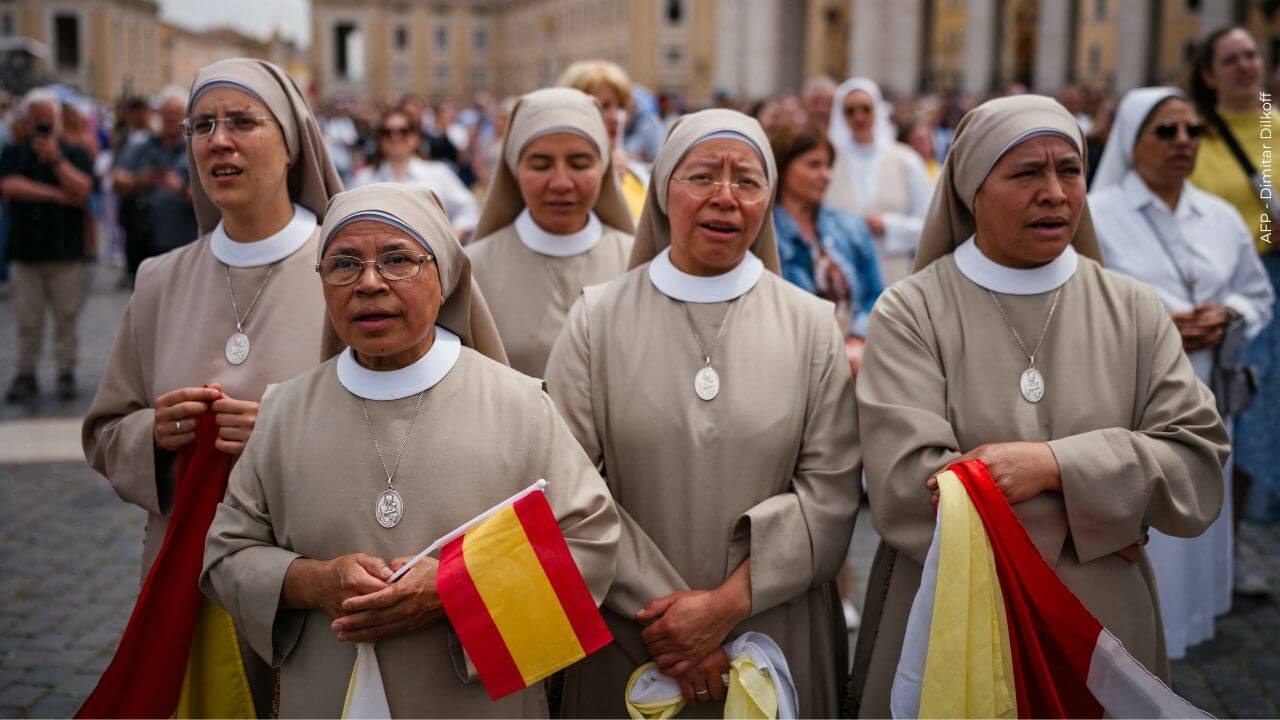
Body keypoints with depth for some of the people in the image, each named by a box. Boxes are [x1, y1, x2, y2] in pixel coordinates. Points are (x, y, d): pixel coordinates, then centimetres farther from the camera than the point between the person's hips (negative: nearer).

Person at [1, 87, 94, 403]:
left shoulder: (75, 154, 7)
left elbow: (83, 190, -8)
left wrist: (56, 159, -14)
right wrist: (58, 195, -11)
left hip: (65, 251, -1)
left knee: (66, 318, 2)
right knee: (28, 319, 5)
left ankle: (66, 373, 10)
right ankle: (26, 375, 14)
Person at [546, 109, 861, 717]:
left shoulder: (810, 325, 2)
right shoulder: (598, 319, -1)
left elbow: (831, 490, -5)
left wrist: (728, 603, -14)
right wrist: (658, 608, -14)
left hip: (778, 641, 1)